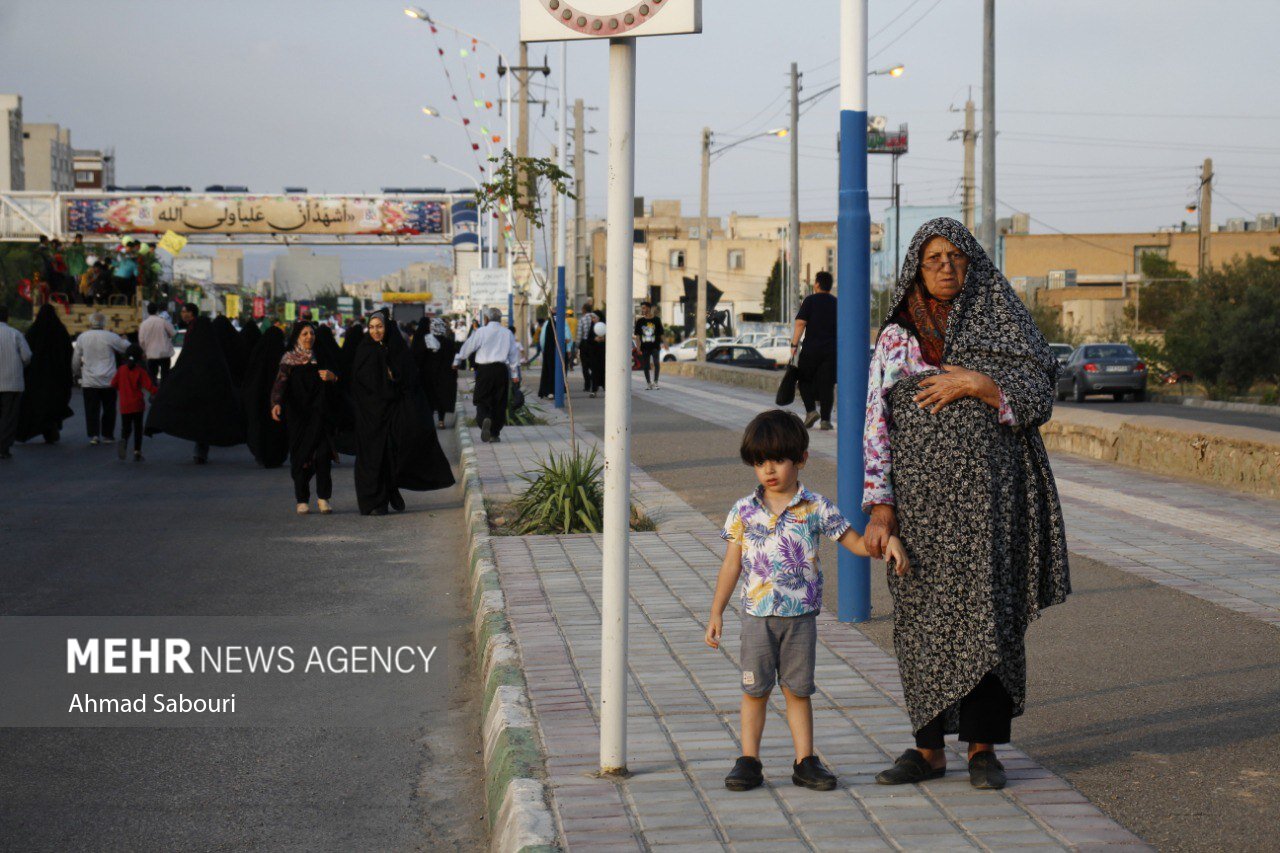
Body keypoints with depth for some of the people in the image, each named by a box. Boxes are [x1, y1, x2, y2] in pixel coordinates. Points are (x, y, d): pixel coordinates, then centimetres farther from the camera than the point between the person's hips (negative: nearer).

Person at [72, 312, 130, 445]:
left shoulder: (82, 337, 1)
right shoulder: (110, 337, -7)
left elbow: (75, 360, 9)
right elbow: (127, 347, 3)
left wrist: (77, 373, 26)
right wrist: (124, 340, 25)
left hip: (89, 381, 1)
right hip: (108, 381, -1)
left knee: (92, 409, 4)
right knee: (108, 409, 10)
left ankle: (93, 434, -6)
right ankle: (107, 435, 13)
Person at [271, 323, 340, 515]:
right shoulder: (289, 359, 3)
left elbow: (339, 382, 17)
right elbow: (280, 383, -11)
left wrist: (332, 377, -7)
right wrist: (276, 403, -28)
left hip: (320, 415, 2)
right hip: (297, 415, -2)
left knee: (323, 454, -10)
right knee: (300, 456, -2)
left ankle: (323, 498, -4)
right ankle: (302, 500, 7)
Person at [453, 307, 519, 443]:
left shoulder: (481, 332, -1)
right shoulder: (507, 333, 8)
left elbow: (467, 347, 5)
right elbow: (514, 354, 10)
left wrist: (456, 362, 20)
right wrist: (515, 375, 15)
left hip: (484, 369, -2)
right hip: (501, 369, 2)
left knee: (482, 400, 2)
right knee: (499, 402, 9)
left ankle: (484, 419, -29)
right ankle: (495, 433, 10)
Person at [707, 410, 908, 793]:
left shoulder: (816, 508, -1)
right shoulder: (743, 511, 1)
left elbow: (856, 543, 4)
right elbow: (731, 564, 5)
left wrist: (889, 540, -15)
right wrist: (716, 613, 4)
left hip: (801, 616, 0)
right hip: (757, 616, 0)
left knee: (797, 690, 7)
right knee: (755, 689, 5)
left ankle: (805, 761, 13)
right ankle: (749, 761, 12)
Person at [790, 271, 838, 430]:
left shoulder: (810, 300, -1)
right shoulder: (836, 303, 11)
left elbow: (800, 323, -10)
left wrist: (794, 344, -10)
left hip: (811, 348, -3)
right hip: (831, 351, 3)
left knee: (805, 380, 11)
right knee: (827, 384, 3)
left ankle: (811, 410, -6)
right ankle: (825, 419, -1)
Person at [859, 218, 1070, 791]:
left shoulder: (1001, 324, 5)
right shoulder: (897, 336, 6)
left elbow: (1039, 400, 0)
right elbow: (877, 421, 2)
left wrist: (977, 385, -15)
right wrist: (879, 505, -5)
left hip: (988, 492, -1)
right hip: (919, 494, 1)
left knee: (986, 612, -3)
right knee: (921, 616, 3)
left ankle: (983, 745, 6)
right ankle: (930, 748, 11)